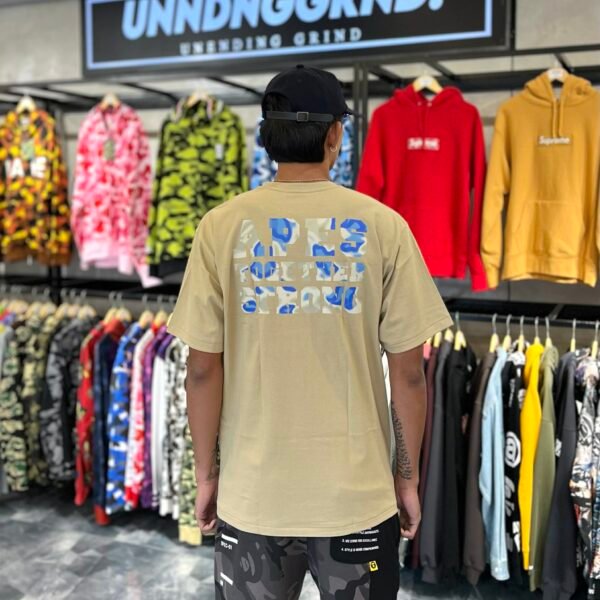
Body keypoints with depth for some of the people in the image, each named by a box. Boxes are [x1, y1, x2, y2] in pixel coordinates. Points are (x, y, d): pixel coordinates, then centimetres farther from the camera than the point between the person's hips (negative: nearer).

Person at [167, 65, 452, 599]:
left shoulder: (223, 226, -7)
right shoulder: (383, 225, -8)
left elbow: (203, 369, -6)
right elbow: (408, 372, -7)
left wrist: (207, 473, 7)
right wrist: (408, 475, 6)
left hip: (252, 493, 1)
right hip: (359, 492, 0)